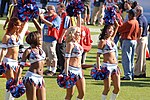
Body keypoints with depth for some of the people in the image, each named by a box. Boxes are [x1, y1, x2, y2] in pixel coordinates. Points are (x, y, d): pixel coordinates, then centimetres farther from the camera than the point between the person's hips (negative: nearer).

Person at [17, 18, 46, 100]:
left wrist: (33, 19, 20)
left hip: (40, 79, 7)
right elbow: (21, 65, -4)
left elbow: (39, 29, 17)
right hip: (31, 77, -6)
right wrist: (17, 79, -13)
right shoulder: (28, 51, -1)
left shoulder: (40, 48, 13)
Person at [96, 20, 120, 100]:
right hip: (107, 66, -6)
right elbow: (98, 55, -7)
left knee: (117, 88, 3)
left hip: (115, 66, 6)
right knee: (107, 88, -5)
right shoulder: (103, 41, -5)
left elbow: (117, 26, 21)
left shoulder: (111, 39, 13)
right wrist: (98, 67, -15)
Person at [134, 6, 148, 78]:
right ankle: (143, 72, 18)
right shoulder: (144, 18, 14)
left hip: (141, 39, -9)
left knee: (139, 56, -5)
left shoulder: (139, 19, -16)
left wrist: (138, 38, -22)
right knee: (143, 56, 14)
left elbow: (141, 29, -28)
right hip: (145, 38, 9)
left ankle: (137, 73, -2)